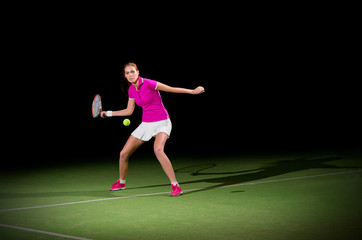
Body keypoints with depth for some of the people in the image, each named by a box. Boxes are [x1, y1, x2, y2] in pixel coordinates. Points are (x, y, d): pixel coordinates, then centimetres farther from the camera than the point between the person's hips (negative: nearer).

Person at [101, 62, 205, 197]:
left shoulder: (148, 83, -17)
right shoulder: (131, 89, 4)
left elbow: (172, 89, -12)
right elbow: (129, 111, 14)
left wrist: (193, 91, -14)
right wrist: (109, 113, 14)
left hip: (161, 122, -6)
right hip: (146, 124, 7)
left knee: (158, 150, -35)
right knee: (123, 154, 4)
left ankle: (175, 186, -27)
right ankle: (121, 182, 30)